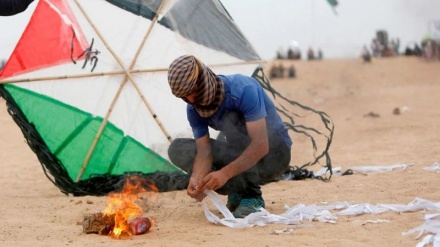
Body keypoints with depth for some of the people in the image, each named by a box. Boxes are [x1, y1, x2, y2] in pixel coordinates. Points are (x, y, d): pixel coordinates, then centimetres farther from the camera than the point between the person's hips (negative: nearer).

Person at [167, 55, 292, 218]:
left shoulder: (243, 90, -28)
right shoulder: (193, 109, -8)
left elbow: (261, 146, -34)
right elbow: (204, 153, -12)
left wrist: (225, 173, -42)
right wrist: (196, 179, -33)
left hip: (274, 153, -6)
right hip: (240, 160, 6)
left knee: (232, 119, -33)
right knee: (178, 149, -9)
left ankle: (252, 197, -24)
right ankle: (238, 191, -4)